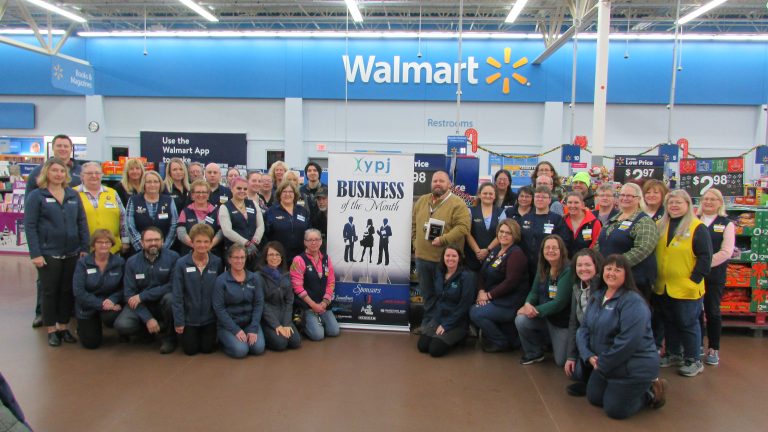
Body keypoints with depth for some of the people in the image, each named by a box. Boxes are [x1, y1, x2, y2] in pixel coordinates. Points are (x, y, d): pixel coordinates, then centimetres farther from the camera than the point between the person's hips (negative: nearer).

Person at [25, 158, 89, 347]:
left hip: (72, 253, 4)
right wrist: (35, 253, -12)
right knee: (50, 292, 6)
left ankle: (63, 327, 23)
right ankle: (51, 330, 18)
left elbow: (82, 222, 10)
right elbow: (30, 226, -6)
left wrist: (84, 248, 3)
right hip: (48, 254, -3)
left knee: (68, 291, 10)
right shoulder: (36, 196, -3)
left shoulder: (73, 195, 8)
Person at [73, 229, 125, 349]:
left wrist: (112, 300, -26)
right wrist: (101, 304, -24)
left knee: (111, 317, -35)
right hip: (87, 307, 0)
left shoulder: (120, 262, -6)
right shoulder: (83, 263, -9)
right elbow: (78, 291, -16)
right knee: (91, 343, -3)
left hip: (110, 302, 0)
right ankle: (82, 327, 33)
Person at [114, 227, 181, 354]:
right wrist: (148, 318, -18)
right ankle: (148, 331, 10)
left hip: (162, 303, -1)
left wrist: (142, 296, -20)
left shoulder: (173, 257, -13)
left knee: (171, 297, -34)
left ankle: (169, 336, -7)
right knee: (122, 325, -24)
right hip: (141, 305, 2)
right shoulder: (132, 262, -4)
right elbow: (129, 294, -7)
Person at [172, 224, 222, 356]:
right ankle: (188, 335, 41)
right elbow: (177, 295, -10)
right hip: (189, 317, -1)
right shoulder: (181, 263, -14)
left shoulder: (217, 262, -9)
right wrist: (178, 320, -9)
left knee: (207, 349, 10)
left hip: (210, 317, 1)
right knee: (190, 350, 10)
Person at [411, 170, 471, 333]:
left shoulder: (457, 203, -8)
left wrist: (443, 240, -23)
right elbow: (414, 224, 19)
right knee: (427, 294, 15)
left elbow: (463, 227, -17)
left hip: (445, 259, -5)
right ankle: (428, 323, 28)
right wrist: (415, 243, 11)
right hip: (422, 257, 6)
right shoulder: (422, 201, 12)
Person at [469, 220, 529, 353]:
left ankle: (502, 342, 3)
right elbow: (482, 273, 11)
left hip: (511, 304, -9)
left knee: (476, 313, -19)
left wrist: (489, 295, -16)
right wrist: (481, 291, -7)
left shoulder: (516, 254, -14)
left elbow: (510, 282, -21)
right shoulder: (495, 250, 13)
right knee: (474, 309, -10)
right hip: (497, 299, 9)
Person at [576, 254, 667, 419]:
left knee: (615, 410, 1)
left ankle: (650, 392, 21)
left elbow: (628, 342, -30)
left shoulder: (633, 302, -23)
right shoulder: (596, 297, 4)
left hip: (634, 368, -8)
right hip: (605, 364, 8)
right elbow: (584, 328, 4)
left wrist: (602, 364, -20)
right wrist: (588, 355, -12)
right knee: (594, 398, 17)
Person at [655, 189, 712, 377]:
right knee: (669, 321, 17)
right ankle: (673, 354, 32)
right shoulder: (660, 226, 8)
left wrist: (695, 280, -15)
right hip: (664, 287, 6)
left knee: (688, 324, 4)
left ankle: (693, 361, 17)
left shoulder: (697, 228, -9)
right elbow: (652, 254, 13)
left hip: (687, 289, -6)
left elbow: (705, 257, -12)